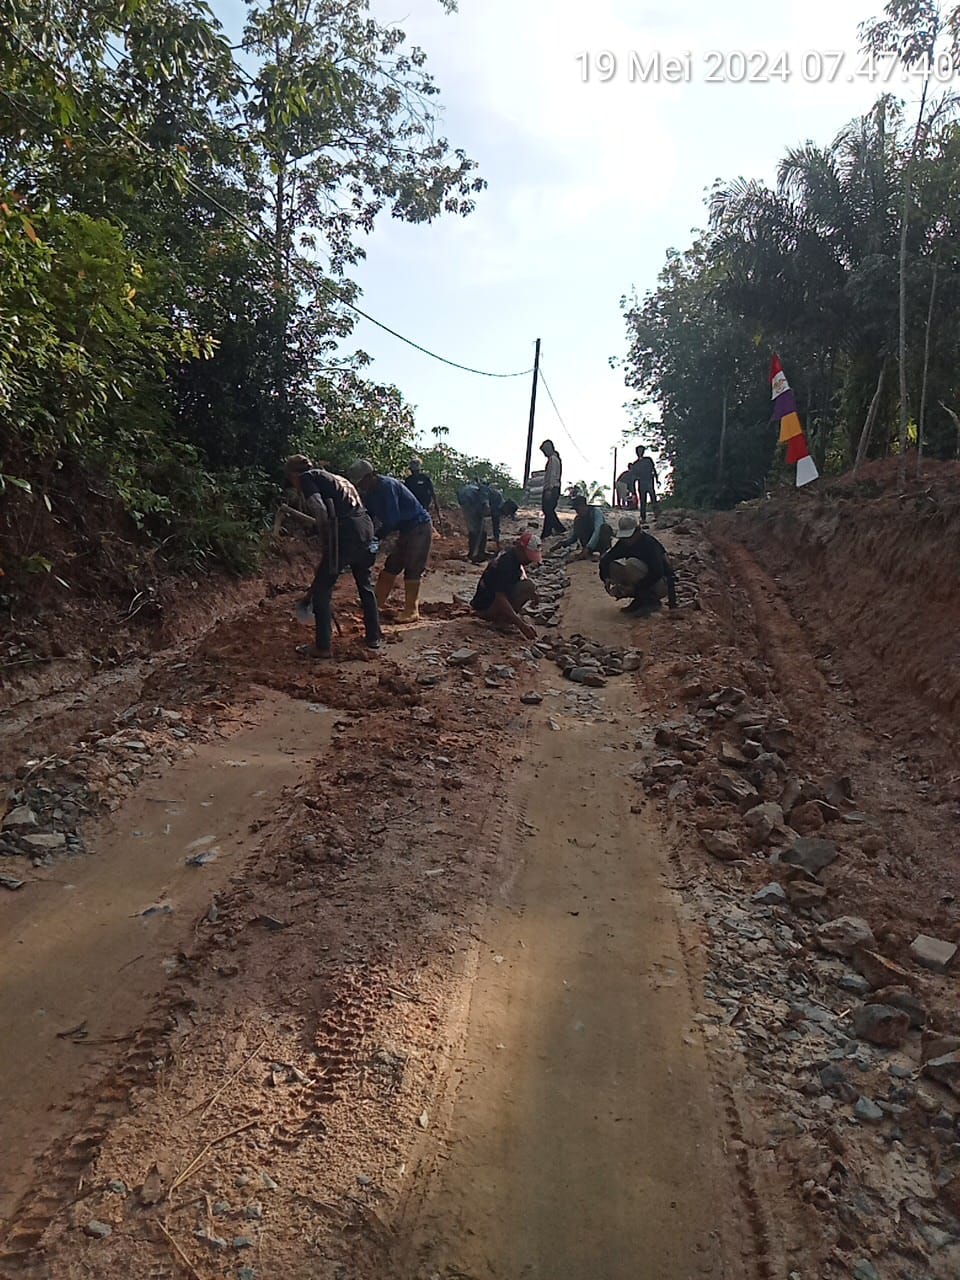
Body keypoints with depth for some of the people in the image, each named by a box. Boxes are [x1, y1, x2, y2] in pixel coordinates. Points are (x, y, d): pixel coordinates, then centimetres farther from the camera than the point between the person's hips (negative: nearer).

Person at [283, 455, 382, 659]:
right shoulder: (332, 478, 28)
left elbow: (320, 511, -13)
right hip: (366, 526, 8)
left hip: (345, 531, -8)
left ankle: (323, 646, 9)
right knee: (365, 585, 23)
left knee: (322, 590, 4)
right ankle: (374, 637, 32)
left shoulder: (306, 478, 4)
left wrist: (325, 544, -2)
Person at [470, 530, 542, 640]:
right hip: (485, 607, -10)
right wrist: (522, 626, -35)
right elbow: (500, 599, -33)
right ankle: (501, 620, -12)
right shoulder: (507, 563, -26)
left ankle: (500, 617, 8)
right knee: (528, 587, -20)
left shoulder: (512, 554, 2)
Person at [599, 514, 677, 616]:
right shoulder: (623, 543, -2)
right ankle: (639, 600, 1)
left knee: (632, 564, -31)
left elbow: (657, 573, -30)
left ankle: (651, 601, -16)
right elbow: (605, 560, -3)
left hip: (663, 584, -7)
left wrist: (635, 588, -33)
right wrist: (606, 578, -22)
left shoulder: (649, 543, -23)